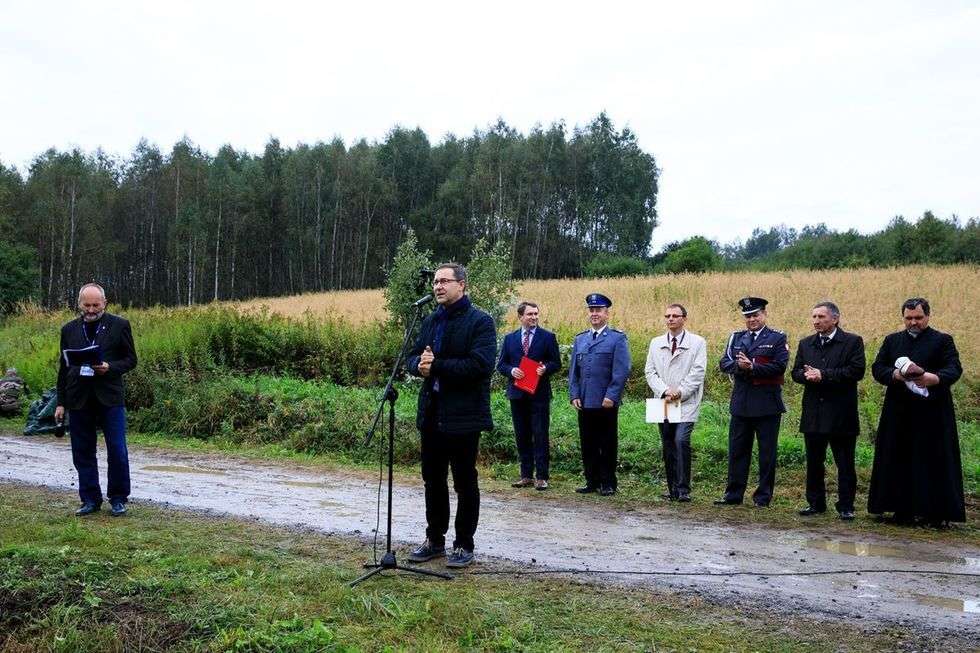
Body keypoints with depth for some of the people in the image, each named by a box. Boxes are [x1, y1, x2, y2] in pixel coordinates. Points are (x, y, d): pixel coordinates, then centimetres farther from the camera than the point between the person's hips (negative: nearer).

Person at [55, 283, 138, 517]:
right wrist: (61, 403, 11)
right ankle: (90, 500, 17)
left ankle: (118, 499, 11)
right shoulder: (69, 329, 11)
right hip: (79, 399, 3)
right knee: (83, 453, 7)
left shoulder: (119, 325, 2)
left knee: (117, 452, -3)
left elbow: (130, 359, 4)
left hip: (109, 397, -3)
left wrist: (109, 368, -16)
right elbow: (64, 367, 14)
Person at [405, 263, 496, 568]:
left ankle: (464, 545, 16)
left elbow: (481, 365, -21)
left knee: (465, 482, 4)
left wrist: (436, 365, -18)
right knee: (433, 480, 15)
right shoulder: (430, 321, 13)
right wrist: (419, 365, -11)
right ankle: (434, 540, 28)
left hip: (463, 416, -7)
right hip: (432, 413, 7)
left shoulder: (480, 321, -10)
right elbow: (413, 357, 13)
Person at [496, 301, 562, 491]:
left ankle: (542, 477, 1)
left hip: (539, 395, -3)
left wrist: (545, 368, -17)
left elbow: (556, 363, 3)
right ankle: (526, 476, 15)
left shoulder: (548, 337, 3)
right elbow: (501, 365, 10)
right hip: (517, 395, 3)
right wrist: (511, 370, -10)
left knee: (540, 436, -4)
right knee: (522, 437, 8)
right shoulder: (510, 338, 11)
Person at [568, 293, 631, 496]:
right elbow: (573, 370, 14)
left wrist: (611, 396, -15)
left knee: (608, 445, 3)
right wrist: (574, 395, 4)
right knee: (587, 444, 9)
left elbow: (622, 371, -9)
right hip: (584, 403, 5)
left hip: (606, 403, -5)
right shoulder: (580, 339, 14)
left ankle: (608, 483, 12)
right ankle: (592, 482, 18)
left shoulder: (618, 338, -2)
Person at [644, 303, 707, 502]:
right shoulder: (656, 343, 13)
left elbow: (698, 372, -5)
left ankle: (683, 489, -12)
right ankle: (672, 489, 14)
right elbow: (650, 371, 6)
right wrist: (665, 390, -9)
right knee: (667, 447, 6)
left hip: (687, 402, -4)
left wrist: (680, 392, -14)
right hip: (663, 403, 4)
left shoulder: (697, 342, 3)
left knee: (681, 441, -18)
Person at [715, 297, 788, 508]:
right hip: (740, 403, 4)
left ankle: (763, 496, 12)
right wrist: (739, 365, -17)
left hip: (767, 404, -4)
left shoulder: (777, 338, 0)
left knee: (767, 452, 3)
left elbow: (779, 366, -13)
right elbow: (724, 363, 3)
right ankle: (734, 494, 17)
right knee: (737, 450, 9)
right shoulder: (735, 337, 13)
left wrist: (752, 367, -19)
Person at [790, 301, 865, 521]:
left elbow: (857, 371, -14)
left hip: (842, 414, -5)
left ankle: (845, 507, 10)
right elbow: (796, 372, 9)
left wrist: (824, 375, -17)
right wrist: (808, 375, -14)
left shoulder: (852, 342, -3)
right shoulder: (805, 344, 13)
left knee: (845, 464, 2)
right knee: (814, 462, 11)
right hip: (813, 413, 5)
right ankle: (816, 503, 22)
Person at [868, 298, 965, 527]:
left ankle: (935, 513, 2)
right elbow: (877, 368, 5)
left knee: (933, 462, -3)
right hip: (899, 413, 3)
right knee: (899, 461, 2)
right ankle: (903, 510, 8)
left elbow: (954, 368, -9)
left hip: (932, 413, -3)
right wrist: (896, 375, -16)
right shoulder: (892, 341, 15)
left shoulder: (943, 340, 5)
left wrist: (935, 378, -30)